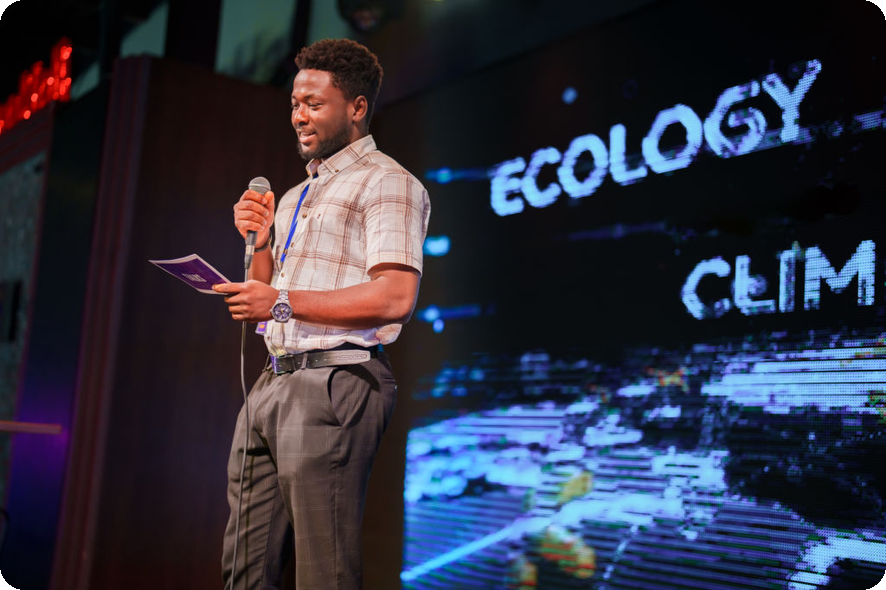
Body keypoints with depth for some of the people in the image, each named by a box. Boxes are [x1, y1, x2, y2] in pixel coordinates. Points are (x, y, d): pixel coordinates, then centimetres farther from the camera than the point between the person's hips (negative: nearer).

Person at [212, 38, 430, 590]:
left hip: (335, 383, -8)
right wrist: (260, 240, 7)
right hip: (273, 380, 9)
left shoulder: (386, 182, -3)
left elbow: (396, 298, -17)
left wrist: (284, 302, -17)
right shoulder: (297, 196, 24)